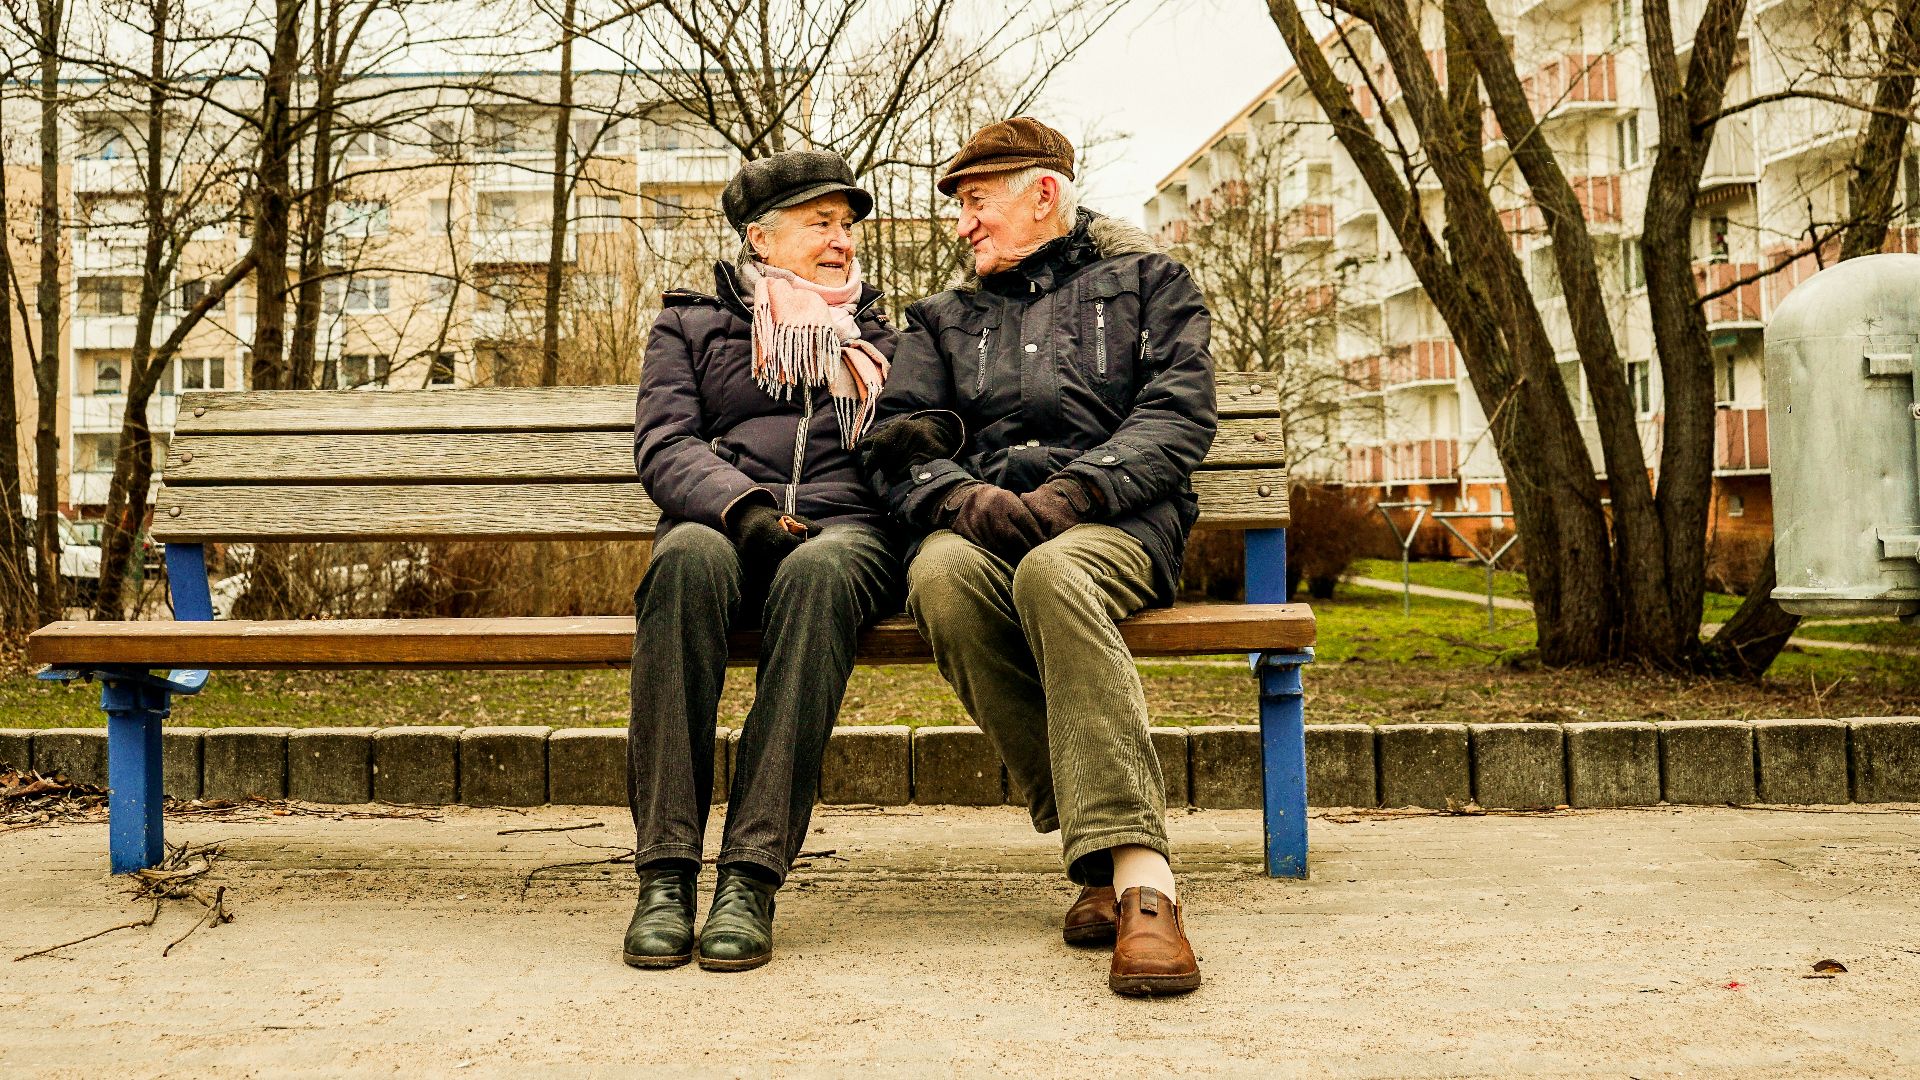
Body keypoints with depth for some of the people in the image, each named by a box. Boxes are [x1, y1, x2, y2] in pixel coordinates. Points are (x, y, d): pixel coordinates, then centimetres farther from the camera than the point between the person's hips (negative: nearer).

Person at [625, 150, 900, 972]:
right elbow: (662, 445, 6)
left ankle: (753, 875, -42)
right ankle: (665, 871, -38)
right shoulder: (691, 324, 23)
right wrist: (743, 505, -15)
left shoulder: (882, 337, 30)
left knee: (817, 571, -38)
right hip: (722, 524, 0)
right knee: (689, 558, -38)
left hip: (847, 529, 1)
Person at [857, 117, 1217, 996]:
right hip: (980, 519, 3)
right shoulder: (944, 319, 27)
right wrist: (967, 499, -12)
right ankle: (1097, 842, -28)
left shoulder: (1148, 281, 18)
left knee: (1052, 573, -39)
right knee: (941, 577, -34)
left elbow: (1178, 415, 2)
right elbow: (897, 439, 11)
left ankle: (1138, 870, -43)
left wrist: (1072, 493, -15)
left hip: (1114, 517, -3)